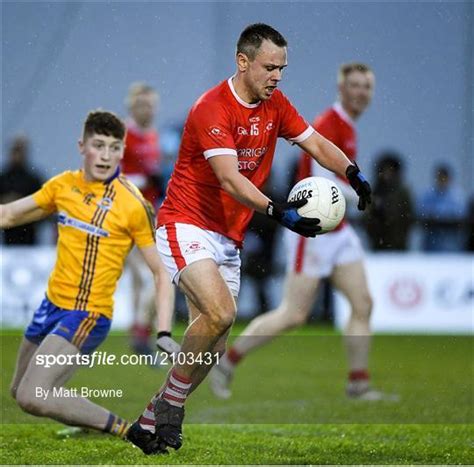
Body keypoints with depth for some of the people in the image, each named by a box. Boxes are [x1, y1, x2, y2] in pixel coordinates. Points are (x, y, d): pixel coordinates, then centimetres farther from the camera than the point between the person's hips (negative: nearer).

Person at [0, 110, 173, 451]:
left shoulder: (133, 205, -13)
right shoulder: (63, 186, 2)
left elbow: (162, 272, -10)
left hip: (88, 316, -7)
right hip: (52, 305, 7)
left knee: (32, 397, -23)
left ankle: (128, 431, -13)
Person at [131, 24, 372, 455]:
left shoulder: (275, 105, 4)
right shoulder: (212, 109, -20)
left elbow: (317, 144, 7)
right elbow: (230, 180, -29)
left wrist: (353, 173, -13)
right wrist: (278, 212, -42)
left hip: (229, 239, 8)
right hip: (186, 226, -8)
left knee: (214, 349, 4)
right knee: (220, 312, -29)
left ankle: (151, 421, 19)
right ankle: (171, 403, -12)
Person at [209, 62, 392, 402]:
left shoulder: (347, 128, 14)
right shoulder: (327, 127, -18)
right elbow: (322, 184, -25)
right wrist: (358, 196, -16)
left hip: (337, 230, 9)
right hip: (313, 230, -9)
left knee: (363, 304, 2)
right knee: (293, 315, -6)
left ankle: (359, 383, 8)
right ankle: (227, 362, 7)